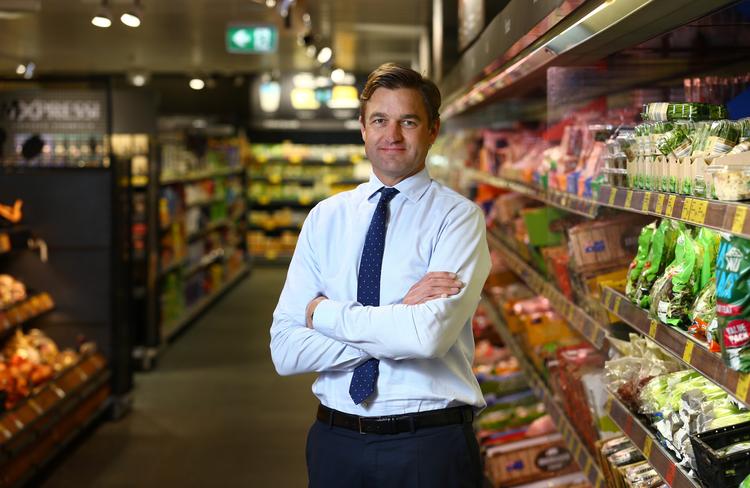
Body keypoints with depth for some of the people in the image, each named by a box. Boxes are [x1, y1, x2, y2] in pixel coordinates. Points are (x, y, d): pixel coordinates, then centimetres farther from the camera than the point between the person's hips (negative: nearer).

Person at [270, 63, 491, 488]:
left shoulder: (458, 217, -7)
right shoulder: (325, 218, 3)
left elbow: (430, 334, -22)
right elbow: (286, 351, -5)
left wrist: (324, 312, -11)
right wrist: (398, 318, -16)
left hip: (431, 449, -3)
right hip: (336, 441, 3)